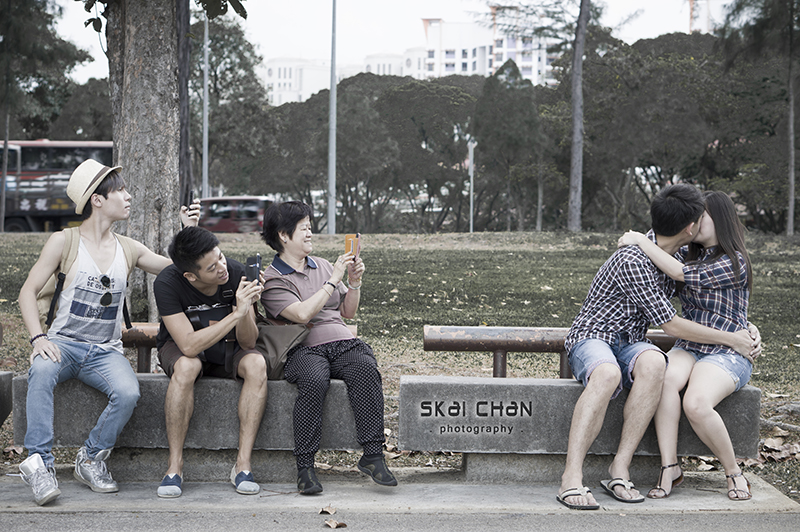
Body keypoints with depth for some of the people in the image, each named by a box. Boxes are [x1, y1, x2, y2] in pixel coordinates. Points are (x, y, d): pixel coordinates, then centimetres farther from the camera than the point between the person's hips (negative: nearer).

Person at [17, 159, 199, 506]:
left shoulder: (128, 249, 11)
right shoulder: (64, 241, 0)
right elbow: (28, 291, -2)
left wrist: (188, 230, 4)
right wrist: (38, 337, -17)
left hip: (106, 351, 3)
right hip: (63, 344, -3)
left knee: (128, 393, -29)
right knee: (41, 371, -37)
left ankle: (91, 459, -8)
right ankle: (39, 461, -31)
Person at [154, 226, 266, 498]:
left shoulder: (236, 273, -22)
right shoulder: (167, 283, -28)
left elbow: (248, 342, -19)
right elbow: (189, 345, -36)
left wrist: (245, 310, -39)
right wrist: (236, 314, -42)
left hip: (227, 348, 2)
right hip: (180, 347, -2)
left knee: (256, 364, -30)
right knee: (186, 367, -37)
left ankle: (243, 464, -26)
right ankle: (175, 466, -27)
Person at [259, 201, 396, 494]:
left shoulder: (323, 266, 23)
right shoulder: (271, 280, 4)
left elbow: (348, 313, 25)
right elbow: (302, 313, -12)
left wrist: (354, 282, 8)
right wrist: (333, 280, -8)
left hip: (342, 342, 4)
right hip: (304, 349, -4)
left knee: (365, 369, -30)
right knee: (314, 380, -38)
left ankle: (372, 455, -33)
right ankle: (305, 466, -30)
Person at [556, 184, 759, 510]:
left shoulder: (674, 254, 7)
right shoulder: (632, 260, -22)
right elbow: (671, 325, -17)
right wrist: (731, 339, -8)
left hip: (630, 344, 6)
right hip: (591, 337, -6)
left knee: (653, 362, -32)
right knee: (608, 374, -42)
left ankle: (620, 469, -33)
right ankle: (571, 479, -45)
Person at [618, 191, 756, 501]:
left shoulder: (735, 262, -8)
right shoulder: (690, 254, 14)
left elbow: (681, 274, -18)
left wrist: (642, 242, -12)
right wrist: (634, 241, 12)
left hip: (728, 353, -6)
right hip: (688, 348, 6)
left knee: (696, 404, -33)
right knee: (666, 379, -31)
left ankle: (734, 473, -11)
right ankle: (670, 468, -28)